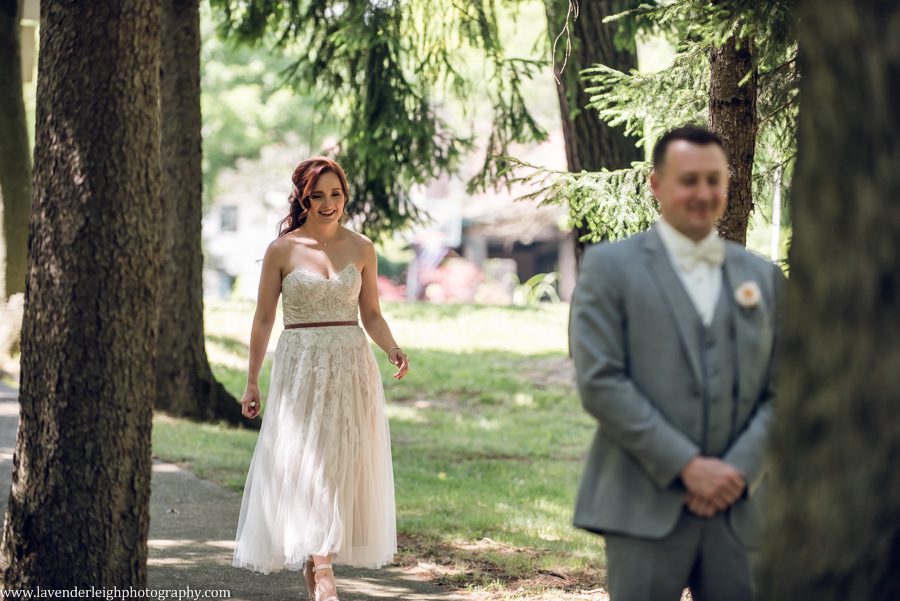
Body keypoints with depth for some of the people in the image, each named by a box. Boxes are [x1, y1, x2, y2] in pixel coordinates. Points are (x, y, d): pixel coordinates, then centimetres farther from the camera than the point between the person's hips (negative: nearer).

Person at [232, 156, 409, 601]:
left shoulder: (361, 249, 6)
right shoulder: (282, 250, 0)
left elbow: (372, 315, 12)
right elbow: (263, 319, 5)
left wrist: (392, 349, -8)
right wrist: (251, 381, 6)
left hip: (351, 368, 2)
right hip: (299, 367, -2)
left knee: (342, 462, -1)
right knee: (302, 465, -8)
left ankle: (320, 562, 9)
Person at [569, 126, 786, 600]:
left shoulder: (763, 277, 14)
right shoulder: (609, 267, 2)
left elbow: (781, 391, 10)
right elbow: (599, 383, -8)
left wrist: (739, 470, -6)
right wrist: (686, 465, -12)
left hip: (738, 508, 4)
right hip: (646, 508, -3)